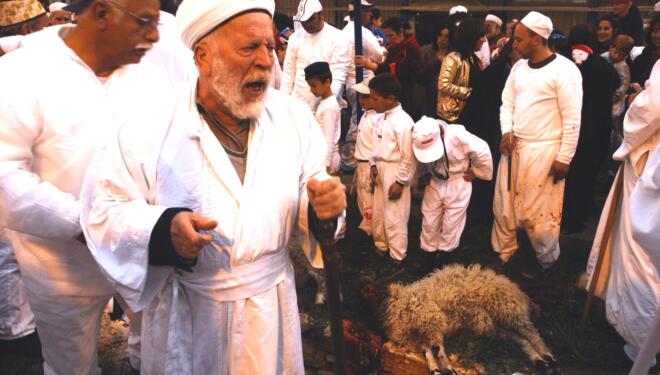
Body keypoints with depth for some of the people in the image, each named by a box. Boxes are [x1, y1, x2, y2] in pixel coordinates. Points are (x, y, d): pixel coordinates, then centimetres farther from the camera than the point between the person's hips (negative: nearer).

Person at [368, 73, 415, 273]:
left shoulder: (403, 122, -22)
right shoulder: (383, 118, 5)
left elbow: (408, 157, -20)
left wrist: (400, 182, -17)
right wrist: (373, 165, 8)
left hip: (395, 173, -9)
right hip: (381, 170, 9)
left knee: (394, 217, 3)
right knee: (377, 213, 20)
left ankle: (397, 257, 19)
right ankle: (381, 246, 41)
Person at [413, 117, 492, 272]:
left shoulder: (457, 135, -30)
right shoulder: (418, 142, -18)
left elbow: (482, 151, -21)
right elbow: (415, 163, 3)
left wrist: (475, 172, -9)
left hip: (458, 184, -3)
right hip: (434, 183, 3)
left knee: (451, 223, 5)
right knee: (429, 222, 7)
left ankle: (445, 254, 24)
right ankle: (428, 253, 25)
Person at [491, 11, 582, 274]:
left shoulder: (564, 70, -13)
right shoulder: (519, 67, 8)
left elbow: (572, 119, -13)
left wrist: (564, 158, -13)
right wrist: (507, 131, -3)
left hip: (544, 152, -7)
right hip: (513, 146, 7)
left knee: (539, 212, 0)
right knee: (504, 204, 13)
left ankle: (547, 261, 23)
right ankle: (504, 252, 32)